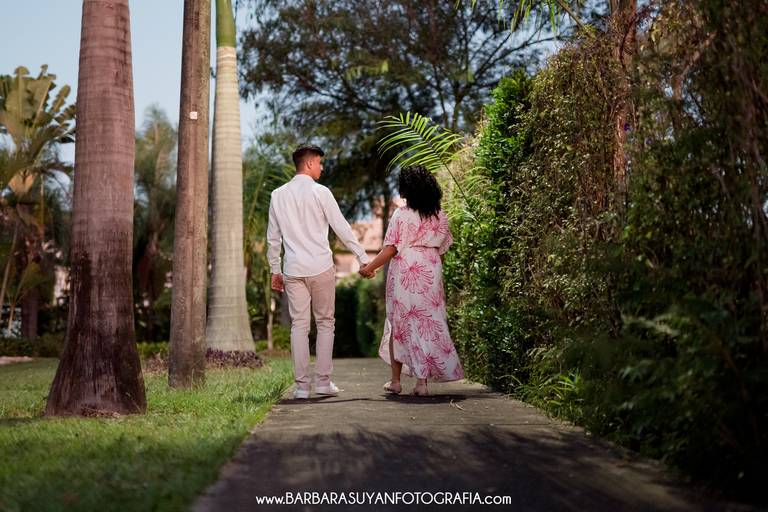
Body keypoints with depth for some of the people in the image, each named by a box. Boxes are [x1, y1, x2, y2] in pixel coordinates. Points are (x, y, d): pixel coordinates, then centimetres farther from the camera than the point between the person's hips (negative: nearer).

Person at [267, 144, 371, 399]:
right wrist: (363, 258, 0)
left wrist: (274, 270, 18)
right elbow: (342, 228, -5)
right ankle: (323, 381, 8)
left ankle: (301, 385, 5)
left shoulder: (278, 195, 7)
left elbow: (273, 237, 11)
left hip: (293, 270, 3)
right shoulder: (320, 192, -5)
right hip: (321, 267, -3)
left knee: (299, 325, 5)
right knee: (325, 323, 8)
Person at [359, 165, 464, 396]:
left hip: (404, 275, -3)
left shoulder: (401, 215, -10)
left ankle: (396, 381, 16)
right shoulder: (440, 217, 5)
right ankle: (422, 382, 3)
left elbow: (390, 249, -13)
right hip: (431, 275, 4)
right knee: (429, 324, 5)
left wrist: (369, 268, -4)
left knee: (399, 324, 10)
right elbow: (442, 249, 9)